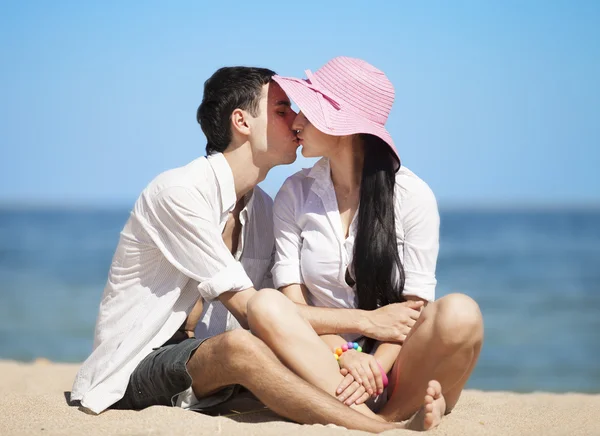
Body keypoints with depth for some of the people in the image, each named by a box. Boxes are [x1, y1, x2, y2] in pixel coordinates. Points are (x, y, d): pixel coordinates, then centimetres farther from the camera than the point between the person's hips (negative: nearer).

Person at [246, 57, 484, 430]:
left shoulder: (412, 195, -3)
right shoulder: (295, 194, 4)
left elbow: (414, 308, -5)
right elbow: (293, 301, -3)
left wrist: (377, 369, -22)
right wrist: (341, 355, -20)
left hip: (395, 364, -2)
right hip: (321, 365, 2)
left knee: (459, 314, -31)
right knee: (265, 308, -29)